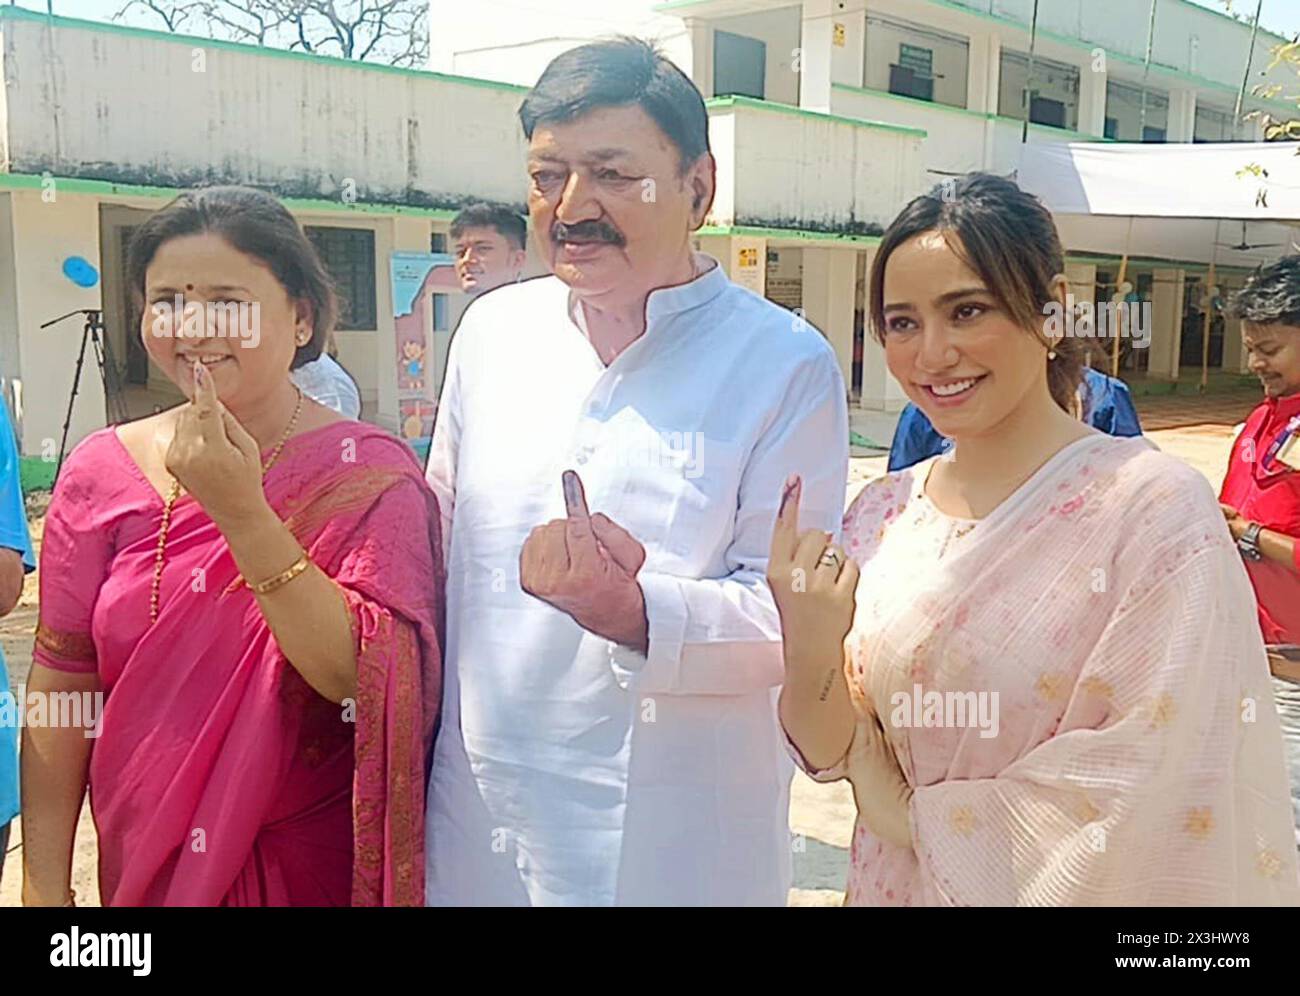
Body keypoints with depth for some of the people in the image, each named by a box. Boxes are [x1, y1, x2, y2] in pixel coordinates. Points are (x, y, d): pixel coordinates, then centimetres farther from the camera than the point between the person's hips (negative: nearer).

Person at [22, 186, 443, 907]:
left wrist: (241, 512, -30)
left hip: (317, 867, -2)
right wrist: (44, 886, -4)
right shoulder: (102, 470, -5)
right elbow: (61, 686, -3)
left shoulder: (370, 473, -13)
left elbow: (361, 678, -23)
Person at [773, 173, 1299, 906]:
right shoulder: (883, 514, -5)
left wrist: (915, 814, -11)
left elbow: (1150, 784, -22)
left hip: (1050, 886, -4)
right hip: (899, 886, 5)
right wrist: (810, 652, -24)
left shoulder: (1154, 507, -20)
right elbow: (834, 755, -3)